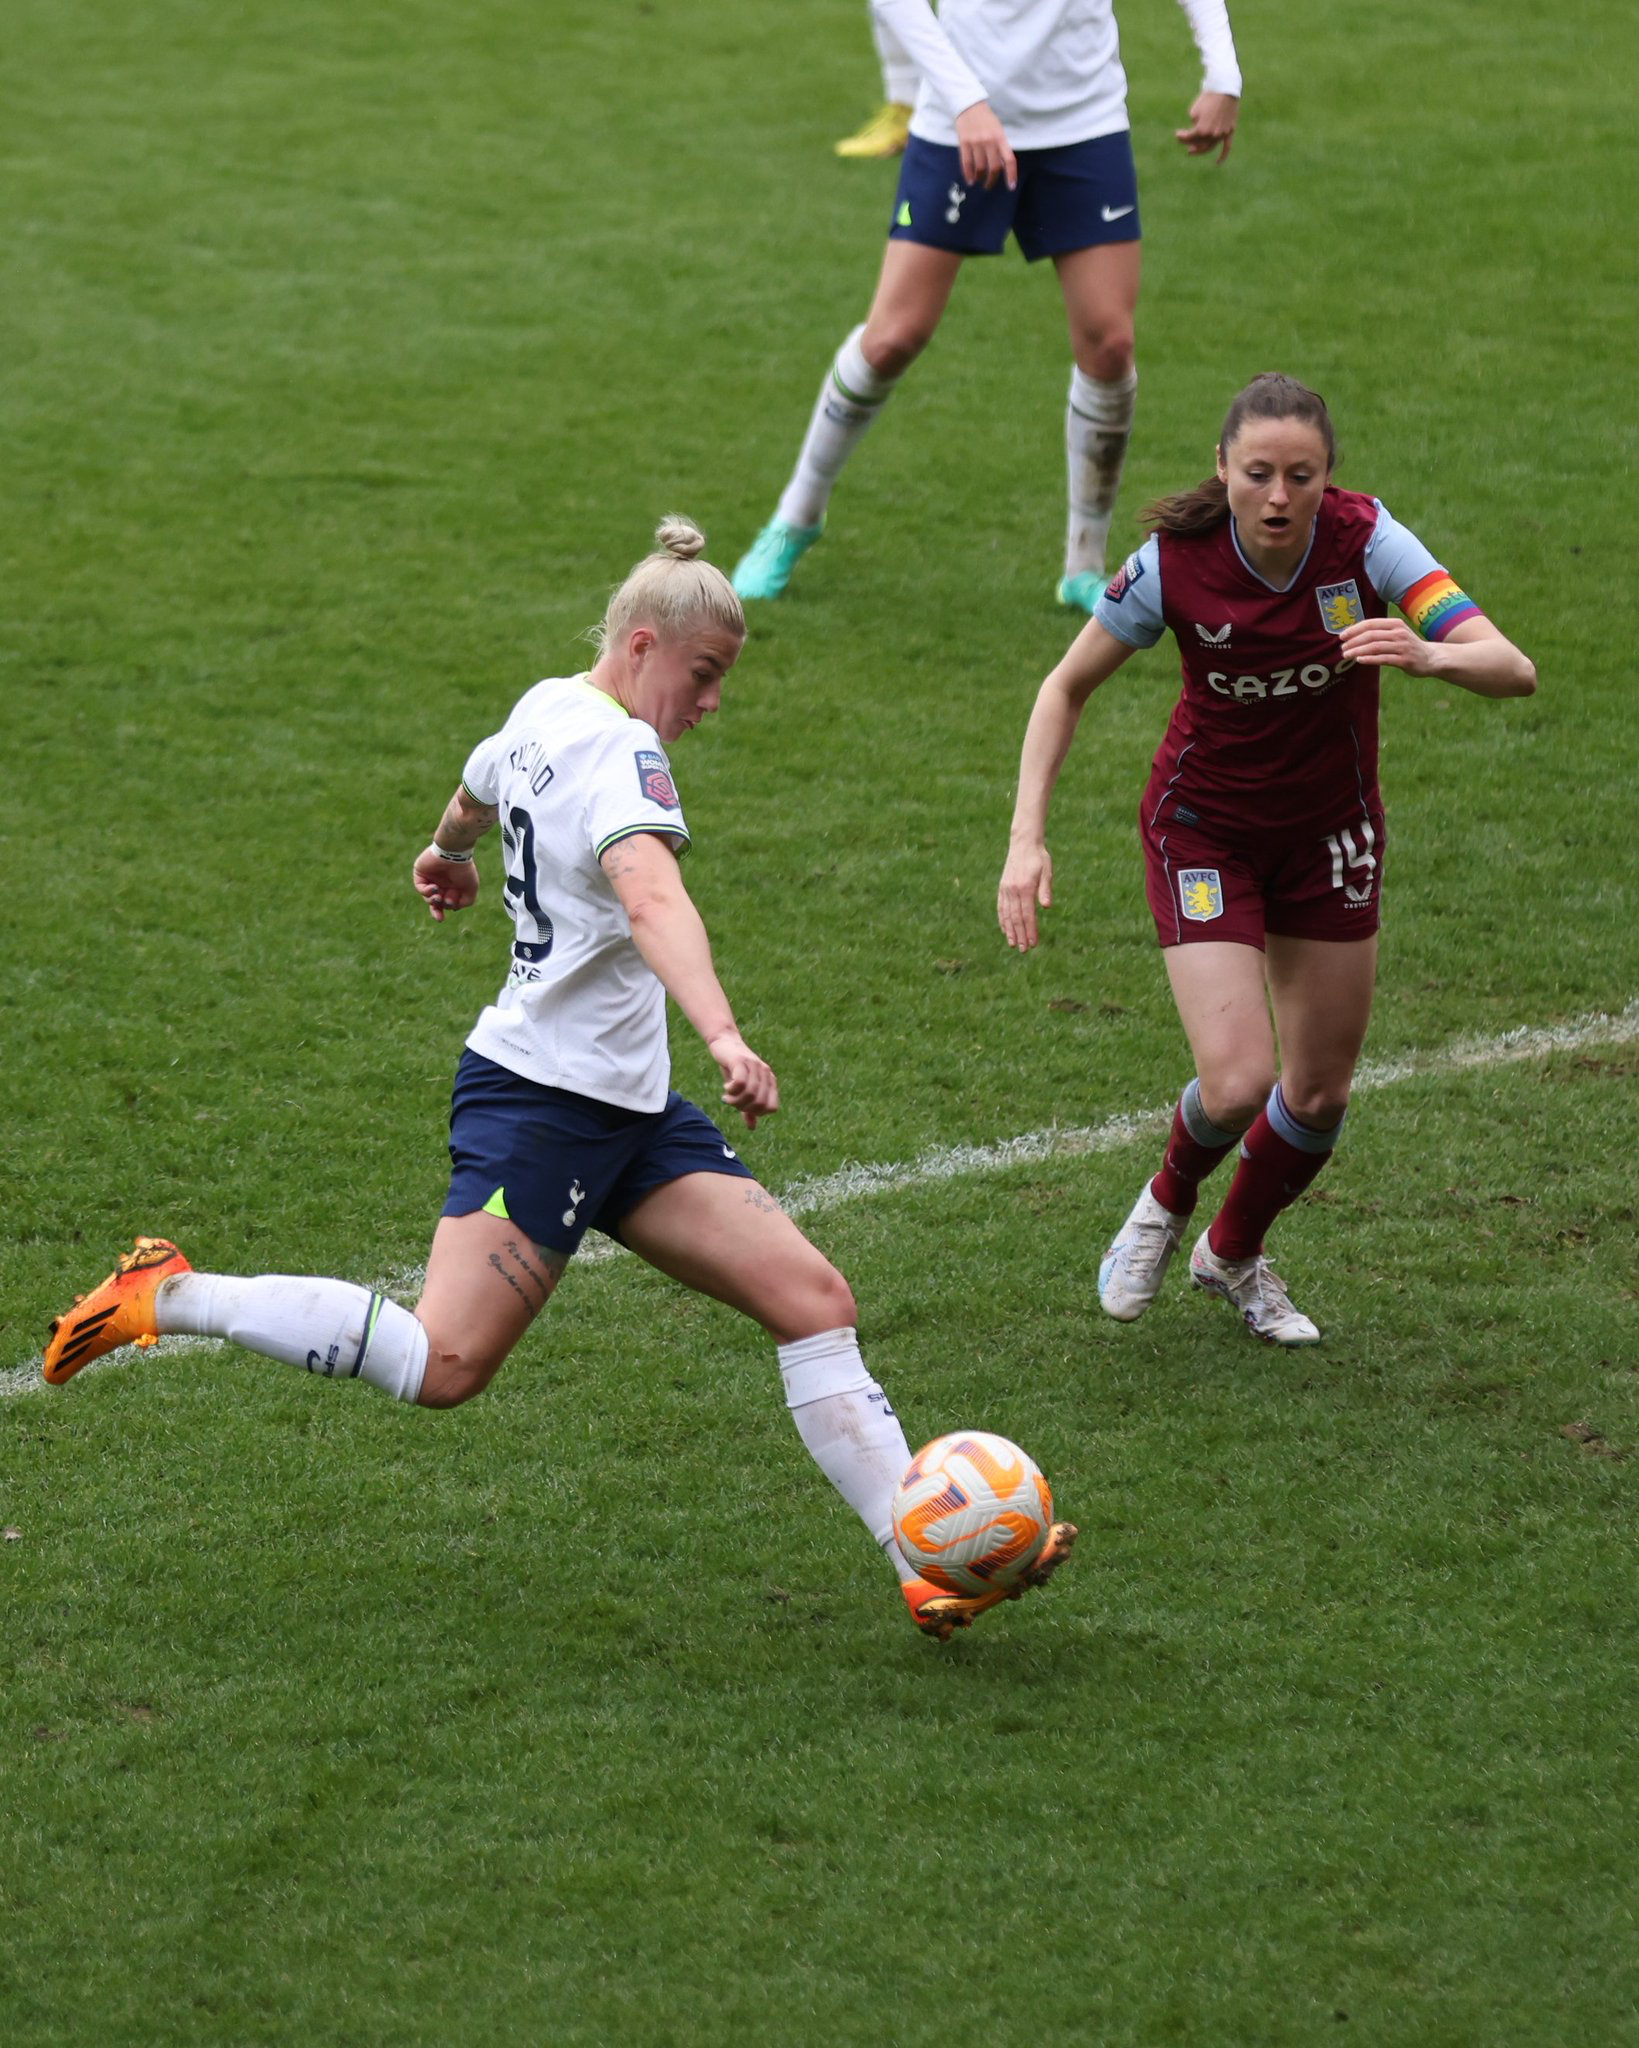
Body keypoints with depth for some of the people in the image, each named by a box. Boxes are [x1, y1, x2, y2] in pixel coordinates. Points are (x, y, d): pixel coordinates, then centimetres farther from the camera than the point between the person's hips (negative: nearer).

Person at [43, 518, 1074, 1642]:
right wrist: (725, 1037, -49)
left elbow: (476, 790, 36)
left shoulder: (545, 709, 13)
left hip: (627, 1108, 10)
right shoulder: (619, 749, -16)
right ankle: (167, 1297, -1)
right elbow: (652, 896, -35)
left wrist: (448, 854, 59)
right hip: (542, 1095, -10)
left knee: (815, 1299, 0)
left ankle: (931, 1569, -5)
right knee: (443, 1363, -17)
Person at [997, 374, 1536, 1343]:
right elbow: (1068, 686, -7)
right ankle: (1167, 1205, 20)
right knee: (1236, 1082, -16)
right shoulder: (1176, 563, -24)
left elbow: (1514, 669, -31)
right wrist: (1028, 839, -17)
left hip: (1332, 827, 2)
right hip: (1206, 826, -2)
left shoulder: (1364, 539, -24)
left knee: (1322, 1090, 9)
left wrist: (1428, 654, -53)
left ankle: (1234, 1254, 39)